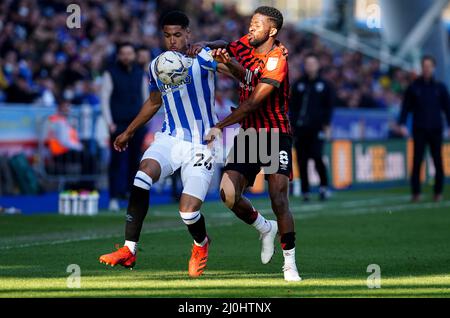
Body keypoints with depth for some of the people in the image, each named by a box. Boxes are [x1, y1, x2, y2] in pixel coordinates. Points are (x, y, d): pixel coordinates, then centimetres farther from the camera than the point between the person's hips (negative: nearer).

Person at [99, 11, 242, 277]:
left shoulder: (202, 58, -9)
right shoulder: (157, 66, 9)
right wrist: (129, 132, 33)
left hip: (200, 147, -4)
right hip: (170, 139, 4)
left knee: (188, 211, -12)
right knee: (142, 179, -26)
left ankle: (201, 244, 26)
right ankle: (129, 250, -24)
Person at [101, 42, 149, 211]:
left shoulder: (140, 73, 13)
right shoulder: (111, 73, 2)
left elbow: (145, 97, 19)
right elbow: (104, 98, 0)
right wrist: (110, 123, -8)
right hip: (118, 125, -3)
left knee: (136, 161, 2)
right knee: (117, 161, -8)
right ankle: (114, 197, -8)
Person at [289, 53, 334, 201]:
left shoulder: (324, 85, 9)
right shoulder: (298, 85, 14)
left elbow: (329, 106, 8)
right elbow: (293, 106, 13)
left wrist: (326, 125, -2)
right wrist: (292, 125, 4)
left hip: (316, 127, -3)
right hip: (300, 128, 3)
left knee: (317, 156, -16)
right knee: (301, 160, 0)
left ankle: (324, 186, 0)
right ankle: (305, 191, 7)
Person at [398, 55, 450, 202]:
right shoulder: (413, 87, 6)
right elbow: (405, 107, 6)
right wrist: (402, 124, -6)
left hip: (436, 130, 1)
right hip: (419, 131, -1)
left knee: (438, 162, 1)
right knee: (417, 161, -4)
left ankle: (438, 192, 9)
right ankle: (416, 193, -1)